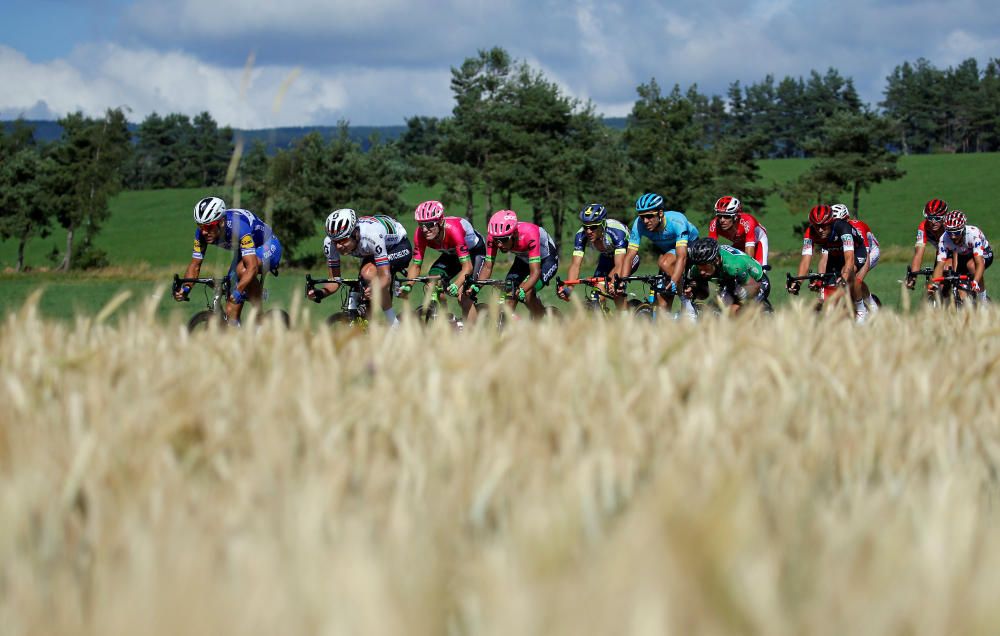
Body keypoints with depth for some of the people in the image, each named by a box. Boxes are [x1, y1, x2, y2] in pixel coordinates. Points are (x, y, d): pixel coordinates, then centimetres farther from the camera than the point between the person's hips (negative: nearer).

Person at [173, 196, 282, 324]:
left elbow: (252, 266, -46)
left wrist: (238, 291, -60)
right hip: (242, 252, 6)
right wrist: (185, 288, -33)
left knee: (242, 269, -36)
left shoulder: (238, 227, -38)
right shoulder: (202, 233, -21)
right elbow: (195, 265, -14)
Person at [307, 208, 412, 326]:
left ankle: (394, 326, -20)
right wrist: (321, 292, -39)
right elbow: (334, 280, -18)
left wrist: (374, 290, -63)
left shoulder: (371, 236, -41)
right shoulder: (330, 242, -26)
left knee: (369, 273, -33)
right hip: (371, 253, 6)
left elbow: (385, 277, -42)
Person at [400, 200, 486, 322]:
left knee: (463, 296, -23)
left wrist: (456, 285, -57)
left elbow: (467, 266, -41)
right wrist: (407, 286, -36)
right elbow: (416, 265, -17)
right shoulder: (420, 234, -26)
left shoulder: (453, 229, -40)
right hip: (451, 254, 5)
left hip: (474, 251, -5)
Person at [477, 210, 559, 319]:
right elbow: (488, 267, -21)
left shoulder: (528, 234, -40)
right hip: (523, 259, 5)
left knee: (527, 292, -26)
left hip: (546, 260, -5)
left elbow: (535, 272, -42)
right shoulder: (493, 237, -27)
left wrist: (521, 290, -58)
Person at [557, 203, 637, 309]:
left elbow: (619, 265, -44)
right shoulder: (581, 236, -26)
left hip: (627, 256, -4)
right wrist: (569, 288, -48)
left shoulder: (616, 232, -37)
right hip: (606, 258, 4)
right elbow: (575, 264, -31)